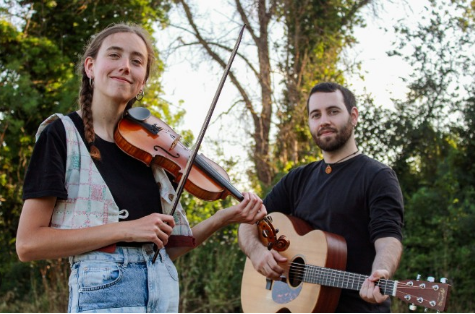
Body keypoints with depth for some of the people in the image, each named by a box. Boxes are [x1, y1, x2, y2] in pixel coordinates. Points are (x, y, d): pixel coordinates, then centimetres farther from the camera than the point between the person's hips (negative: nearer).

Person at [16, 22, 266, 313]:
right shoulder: (62, 134, -4)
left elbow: (168, 248, 12)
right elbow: (28, 243, -11)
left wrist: (224, 218, -3)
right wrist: (126, 229, -16)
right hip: (106, 290, -6)